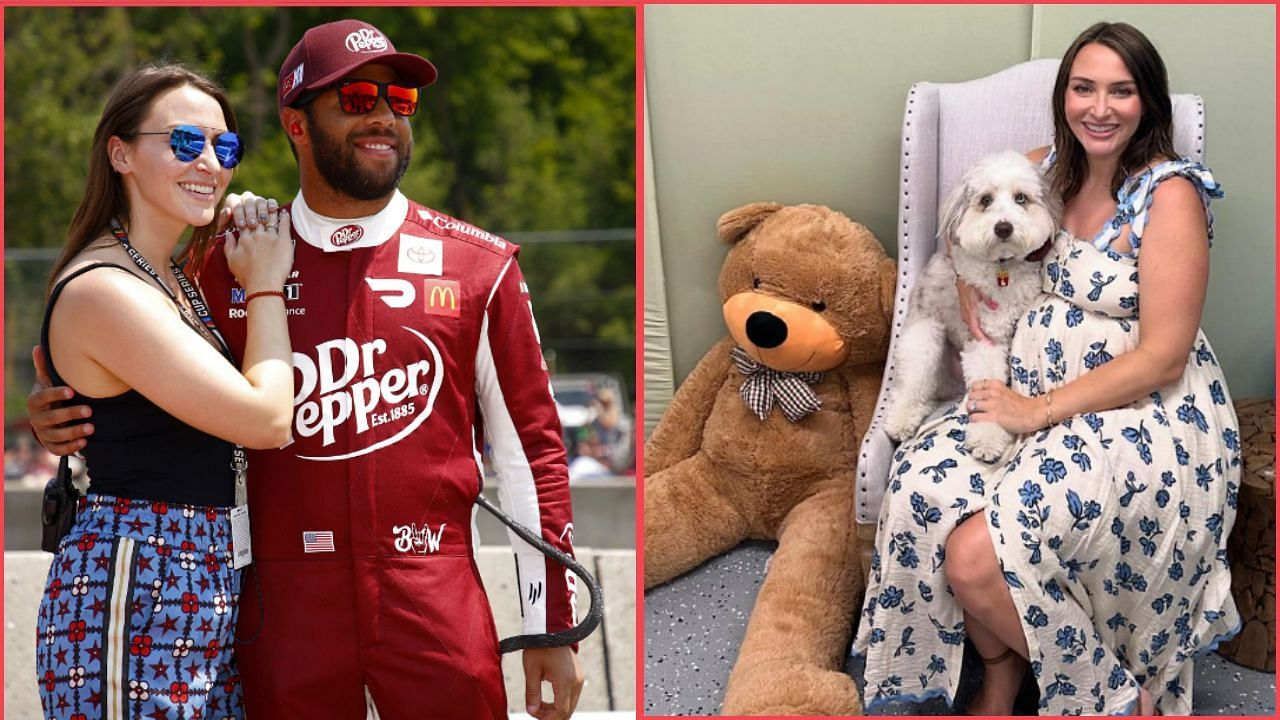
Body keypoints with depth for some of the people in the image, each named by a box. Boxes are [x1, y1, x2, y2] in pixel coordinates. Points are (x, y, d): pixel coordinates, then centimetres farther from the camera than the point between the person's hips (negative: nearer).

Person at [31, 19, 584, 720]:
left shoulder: (477, 267, 5)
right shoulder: (229, 266, 7)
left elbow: (530, 448, 6)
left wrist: (553, 628, 5)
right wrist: (70, 426, -1)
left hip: (438, 607, 0)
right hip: (287, 604, 1)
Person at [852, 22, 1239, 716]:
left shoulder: (1170, 193, -14)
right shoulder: (1051, 167, 7)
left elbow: (1161, 358, -18)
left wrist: (1039, 412, -17)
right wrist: (973, 283, 7)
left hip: (1146, 418, -7)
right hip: (1037, 392, 7)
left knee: (978, 558, -26)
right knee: (920, 488, -21)